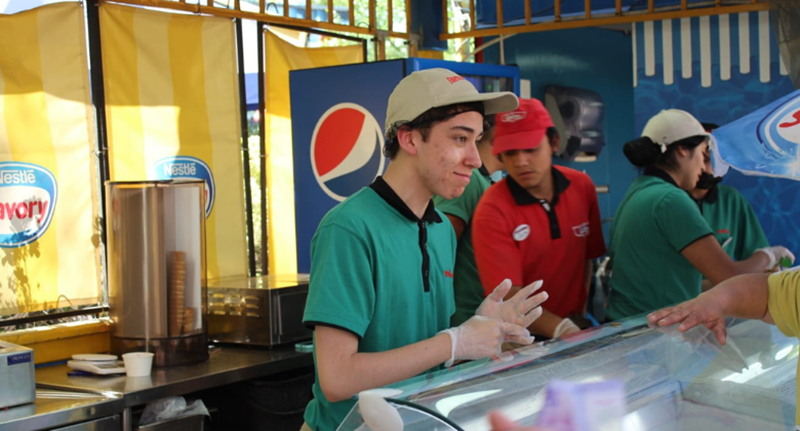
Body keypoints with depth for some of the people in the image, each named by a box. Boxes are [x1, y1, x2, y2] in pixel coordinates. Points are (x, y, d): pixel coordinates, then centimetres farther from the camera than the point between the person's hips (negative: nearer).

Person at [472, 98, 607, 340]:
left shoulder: (582, 187, 2)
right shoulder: (493, 211, -13)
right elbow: (510, 297, -18)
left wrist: (581, 313, 8)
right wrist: (563, 329, -29)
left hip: (576, 327, 4)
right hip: (520, 339, -4)